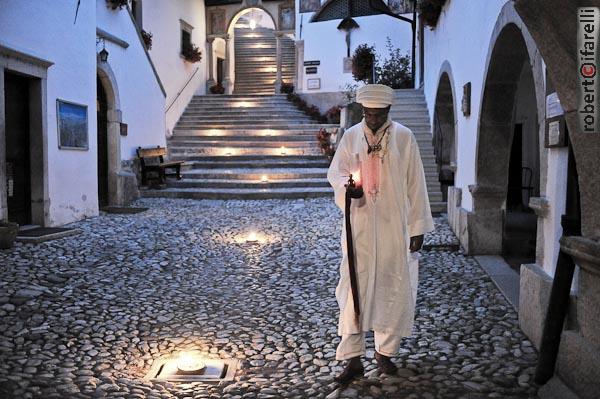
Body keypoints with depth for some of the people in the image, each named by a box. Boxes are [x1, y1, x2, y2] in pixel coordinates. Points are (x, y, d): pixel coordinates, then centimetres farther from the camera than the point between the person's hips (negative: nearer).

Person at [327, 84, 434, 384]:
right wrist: (348, 186, -18)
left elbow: (415, 184, 0)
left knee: (393, 288, 6)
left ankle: (385, 351, 24)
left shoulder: (404, 137, 0)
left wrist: (418, 227, -2)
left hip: (395, 226, 0)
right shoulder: (351, 136, 4)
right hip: (359, 225, 1)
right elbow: (335, 172, 6)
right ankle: (353, 358, 7)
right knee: (354, 288, -1)